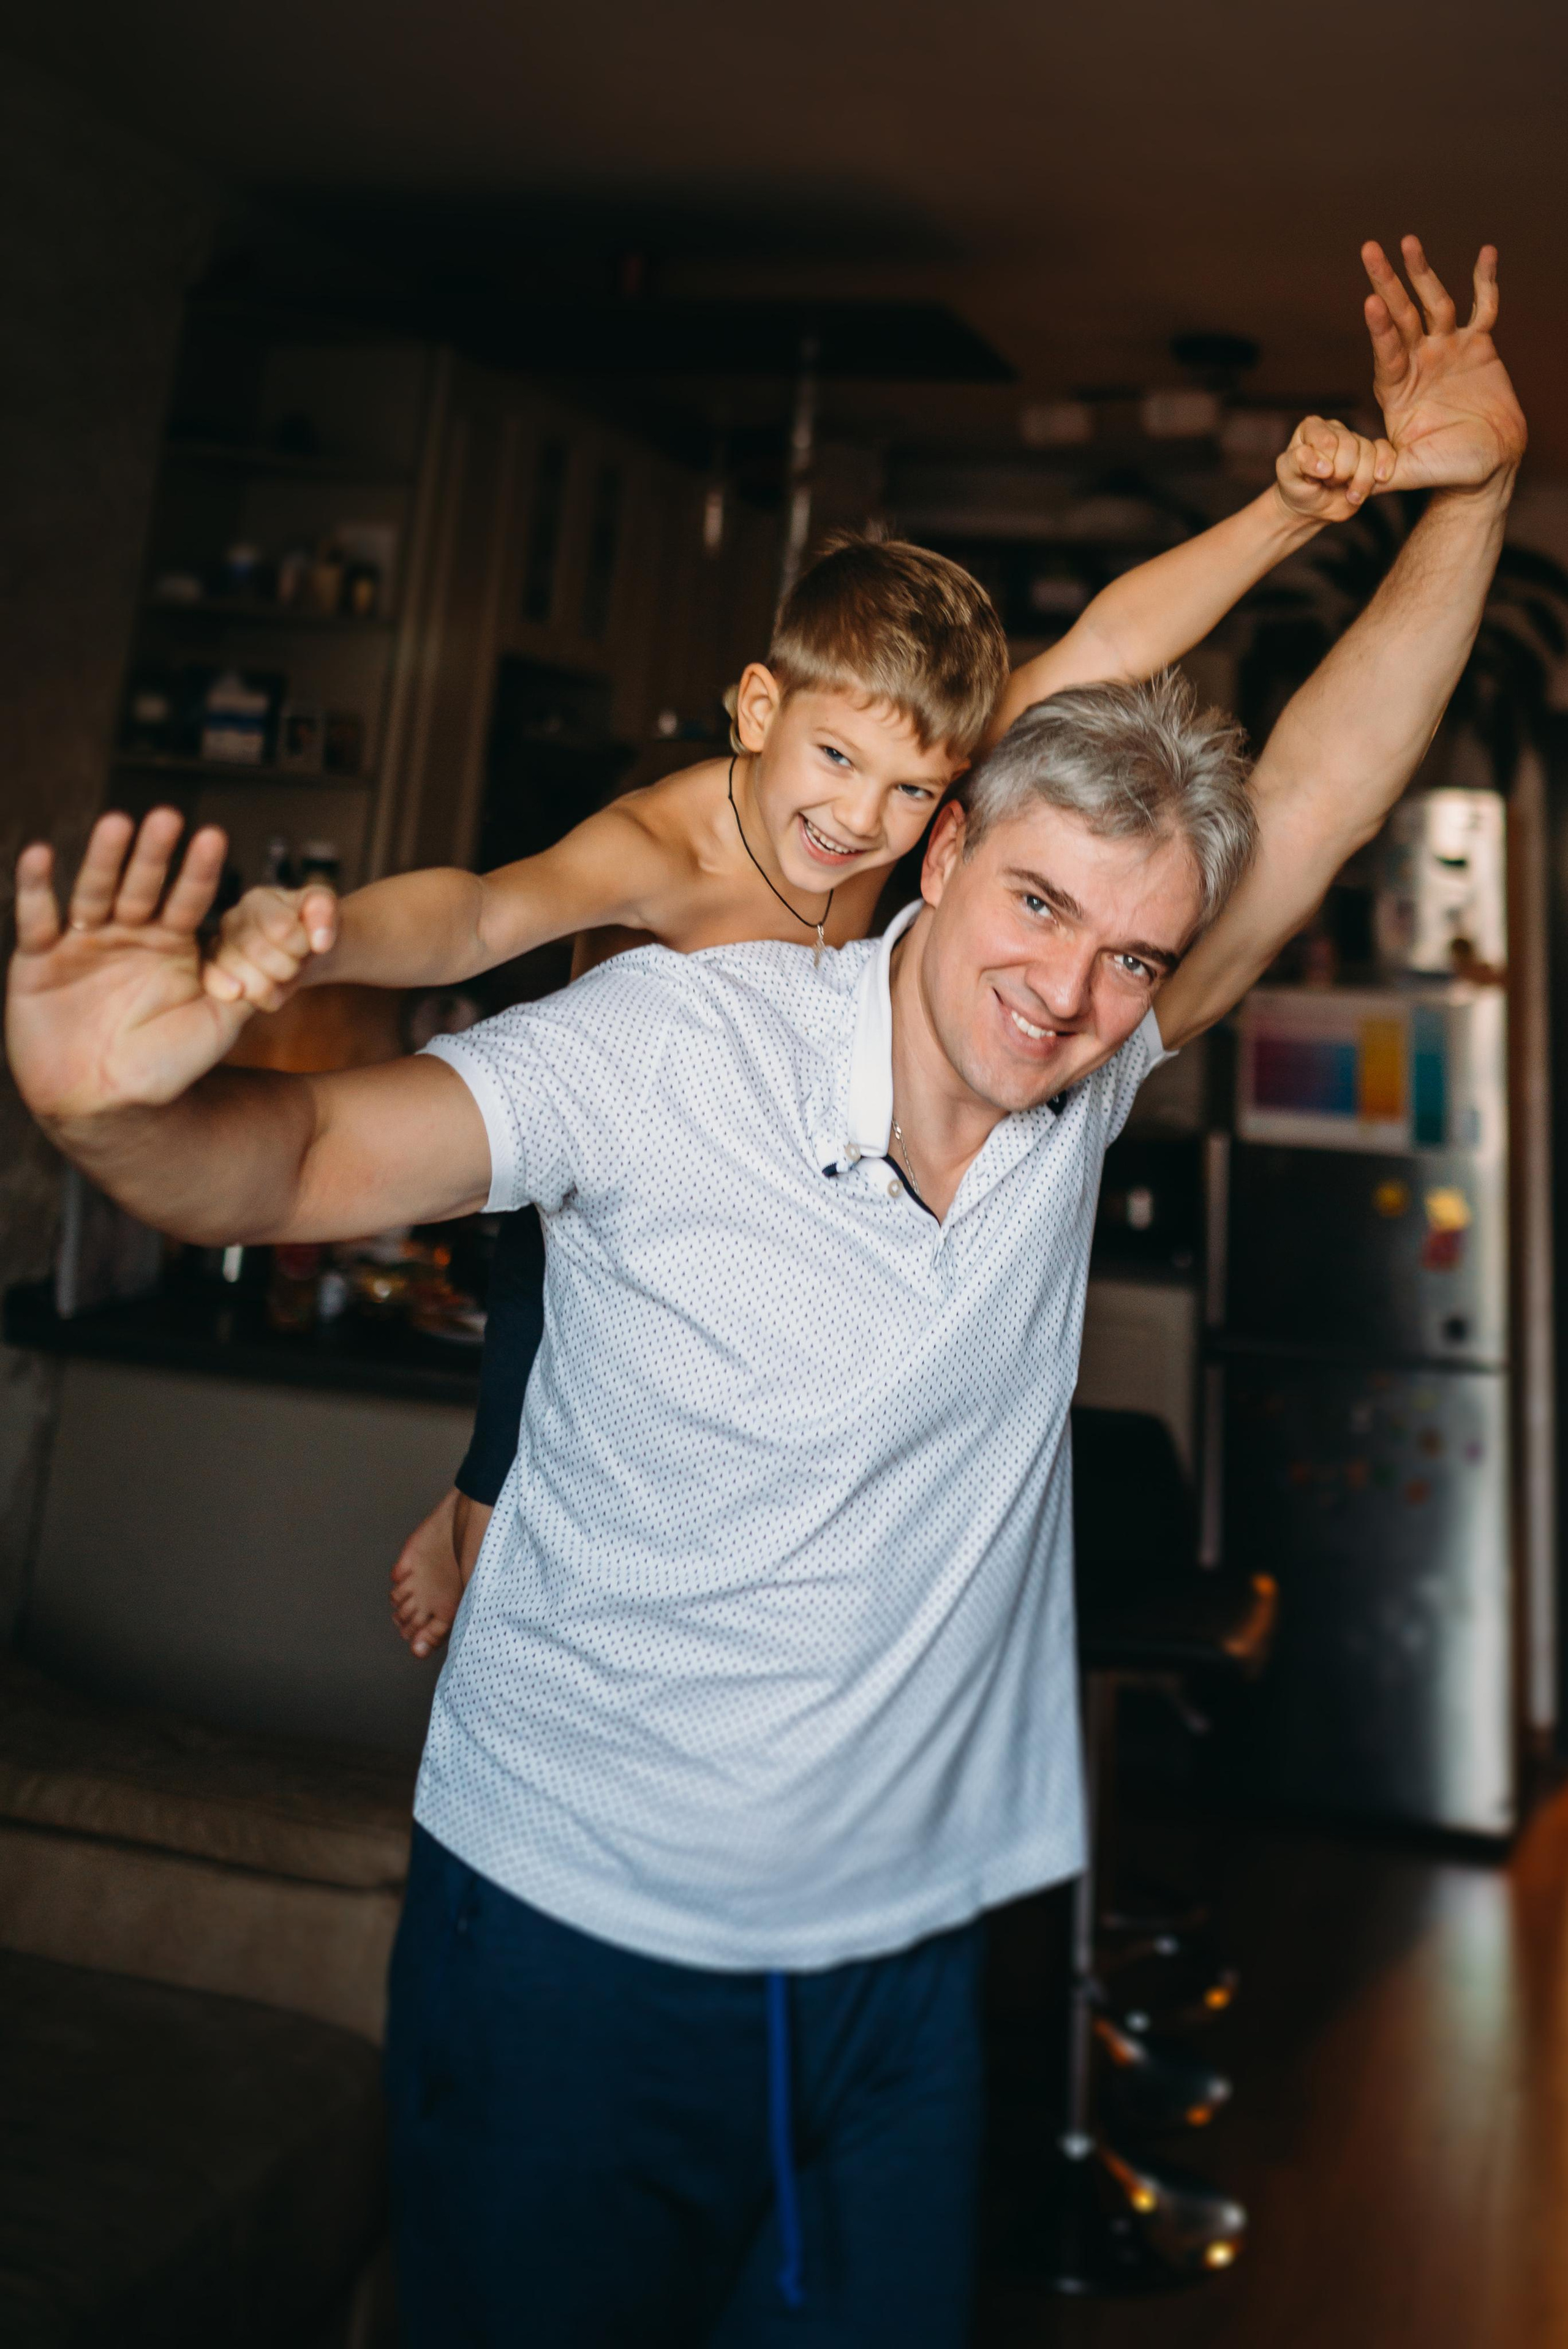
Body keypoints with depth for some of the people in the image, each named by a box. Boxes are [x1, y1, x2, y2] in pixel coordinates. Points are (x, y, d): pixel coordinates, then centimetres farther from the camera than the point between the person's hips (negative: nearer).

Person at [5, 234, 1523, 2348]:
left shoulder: (1084, 1075, -4)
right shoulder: (675, 1041, -19)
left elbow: (1314, 802, -2)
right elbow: (307, 1159, -22)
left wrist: (1462, 498, -6)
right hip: (574, 1937, -3)